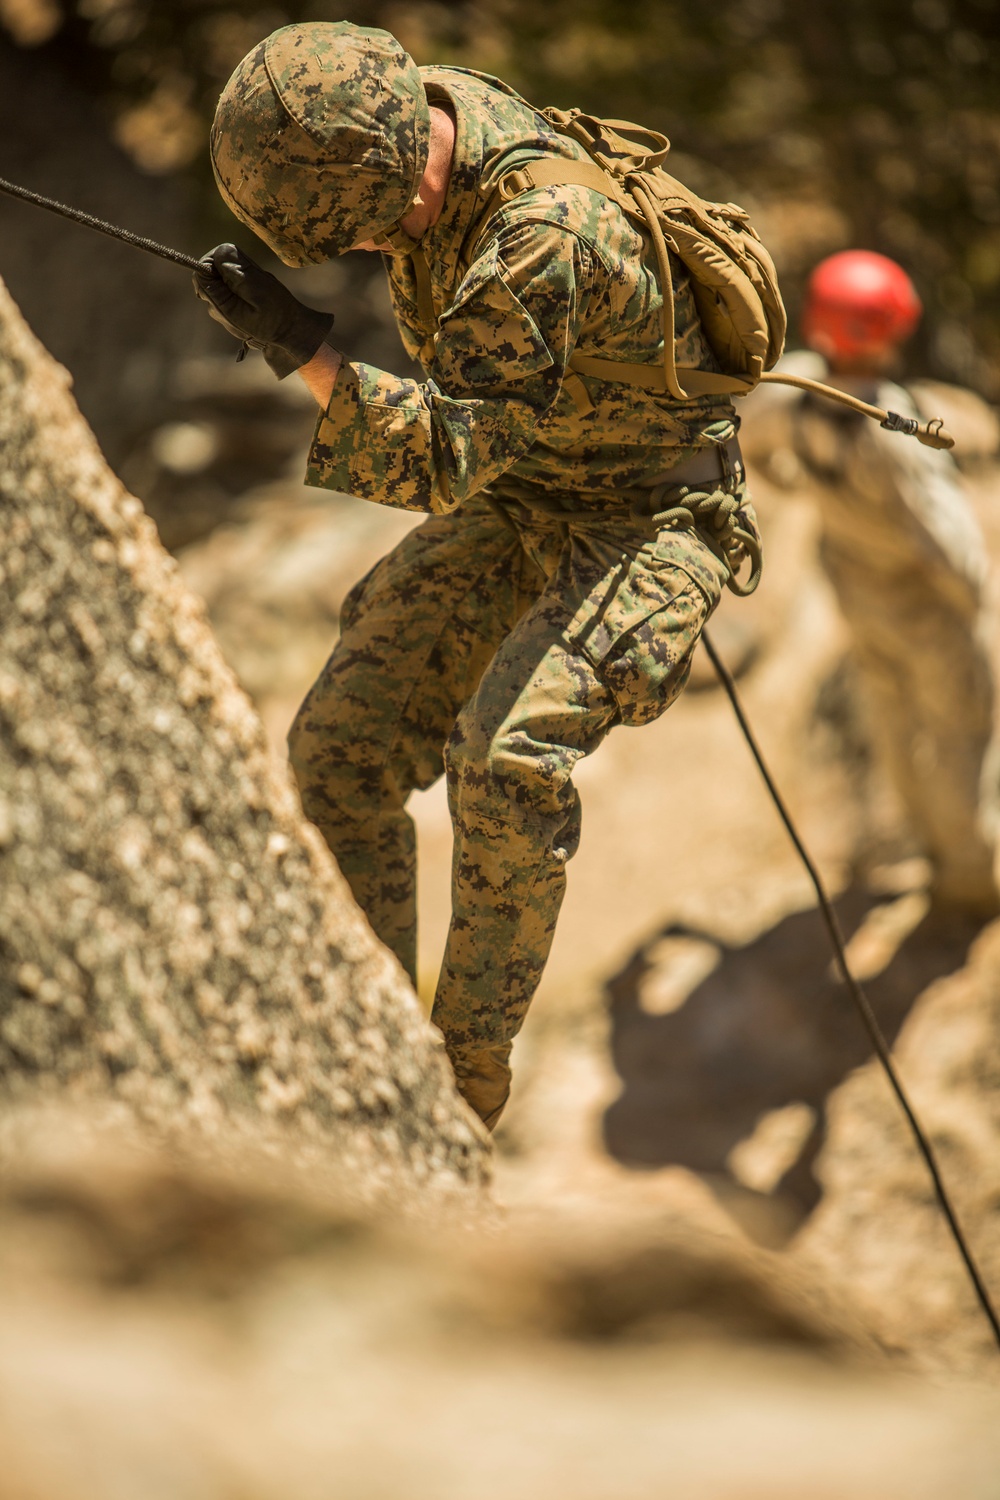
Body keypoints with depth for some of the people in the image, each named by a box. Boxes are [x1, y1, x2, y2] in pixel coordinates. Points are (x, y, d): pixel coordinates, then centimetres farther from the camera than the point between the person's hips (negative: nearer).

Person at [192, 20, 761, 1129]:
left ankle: (463, 1085, -17)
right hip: (514, 504, 8)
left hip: (647, 520, -8)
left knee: (510, 760, -30)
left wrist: (306, 353, -43)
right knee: (341, 749, -3)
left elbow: (443, 458, -36)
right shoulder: (424, 113, -9)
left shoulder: (545, 237, -35)